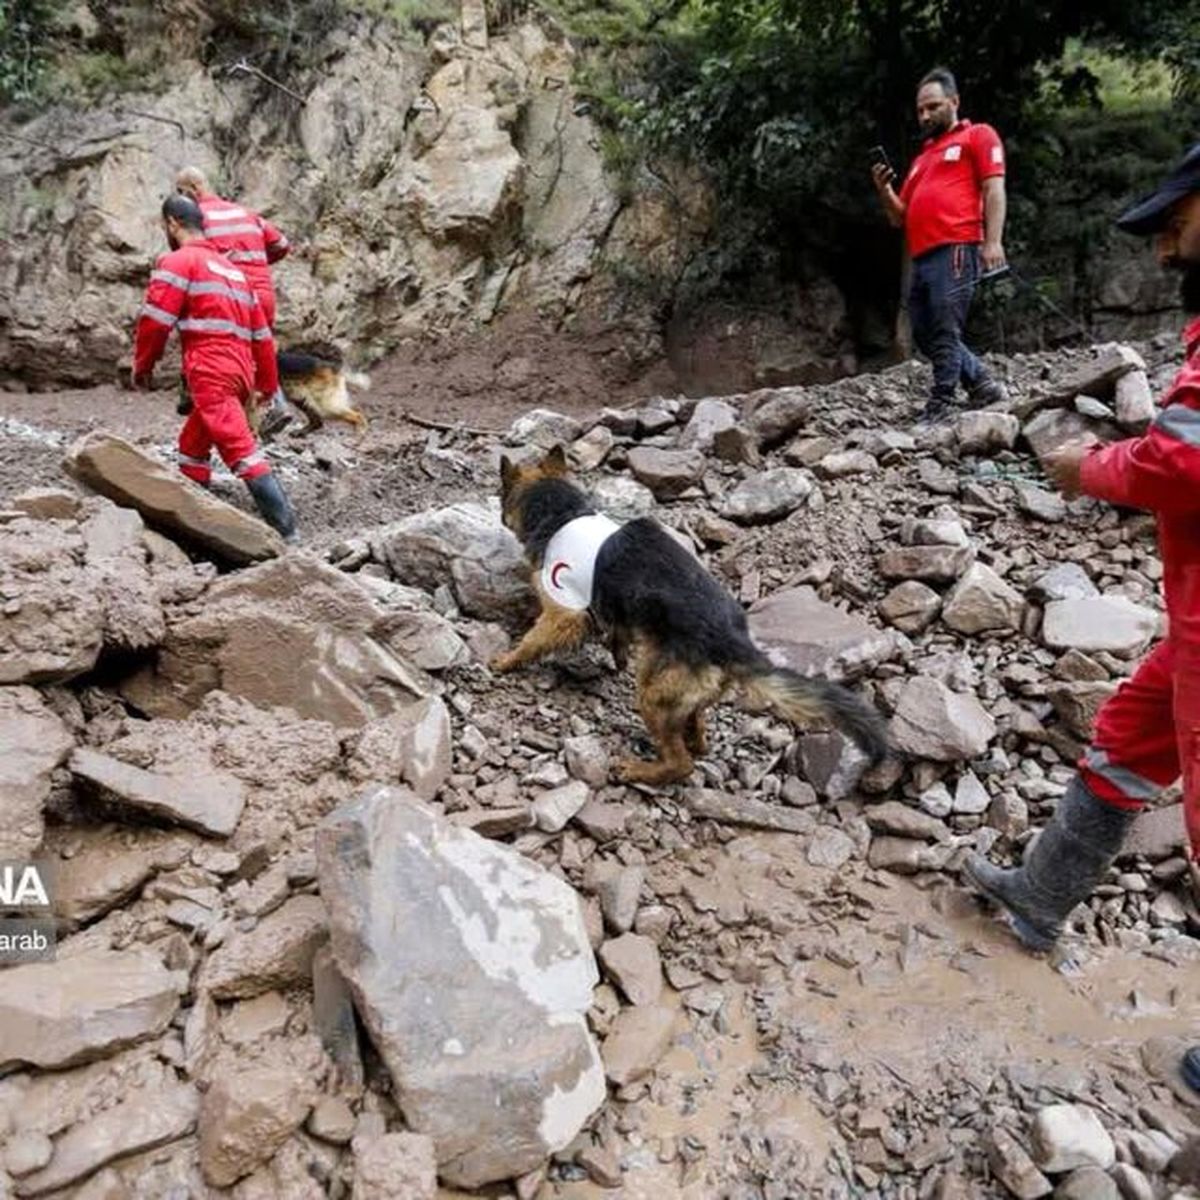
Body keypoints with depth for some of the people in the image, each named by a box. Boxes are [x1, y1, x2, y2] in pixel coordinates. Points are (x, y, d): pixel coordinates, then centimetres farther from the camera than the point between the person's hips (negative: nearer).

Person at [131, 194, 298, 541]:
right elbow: (261, 332, 22)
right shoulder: (231, 268, 25)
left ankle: (286, 532, -23)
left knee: (242, 451, -15)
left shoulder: (177, 262, 0)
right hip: (239, 374, 9)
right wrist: (267, 383, 25)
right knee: (192, 445, 21)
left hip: (211, 375, -9)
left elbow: (155, 320, -6)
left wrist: (142, 366, 8)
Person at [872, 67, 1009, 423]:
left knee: (944, 335, -12)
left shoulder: (978, 136, 11)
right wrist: (884, 190, 8)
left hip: (955, 250, -8)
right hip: (922, 258, 8)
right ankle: (984, 387, 21)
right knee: (926, 337, 9)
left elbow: (994, 189, -1)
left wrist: (993, 241, -14)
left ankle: (938, 411, -12)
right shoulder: (921, 159, 31)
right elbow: (899, 218, 27)